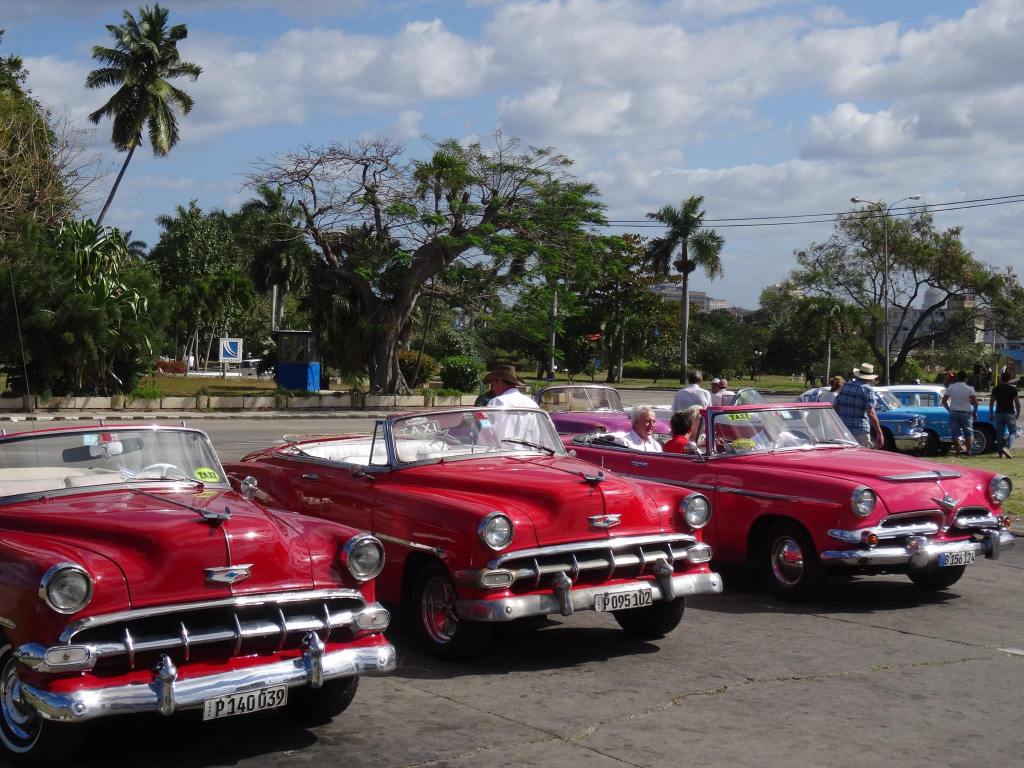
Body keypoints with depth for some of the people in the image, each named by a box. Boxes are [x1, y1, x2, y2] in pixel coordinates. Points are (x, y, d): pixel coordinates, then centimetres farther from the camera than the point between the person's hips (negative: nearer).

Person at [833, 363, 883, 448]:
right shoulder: (867, 390, -8)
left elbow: (835, 407, 15)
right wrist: (879, 432, -17)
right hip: (860, 432, -6)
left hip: (842, 430, 7)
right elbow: (871, 413, -17)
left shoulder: (845, 386, 12)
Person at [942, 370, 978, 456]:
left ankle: (957, 451, 1)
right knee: (968, 433, 9)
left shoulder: (950, 388, 2)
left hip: (954, 413, 1)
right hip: (966, 413, -1)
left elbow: (944, 401, 1)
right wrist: (974, 412, 3)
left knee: (955, 434, 4)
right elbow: (975, 402, -10)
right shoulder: (969, 389, -5)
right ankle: (968, 451, 6)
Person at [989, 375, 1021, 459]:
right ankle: (1007, 447, -18)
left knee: (999, 433, 10)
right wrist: (1018, 413, 8)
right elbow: (1017, 402, -5)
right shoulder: (1013, 389, -3)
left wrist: (991, 414, 10)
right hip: (1010, 413, -3)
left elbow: (991, 402, 3)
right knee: (1012, 432, 4)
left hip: (999, 414, 3)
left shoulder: (996, 389, 4)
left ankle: (1000, 451, 10)